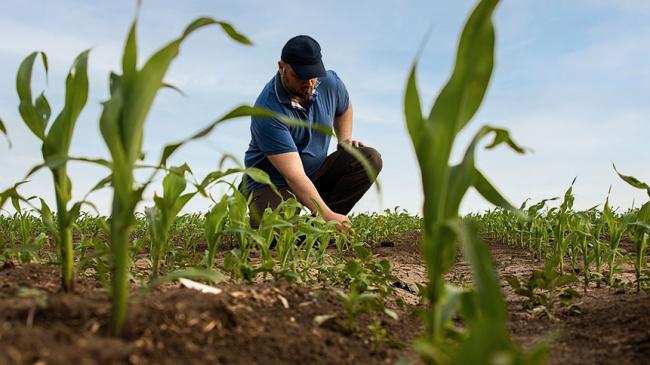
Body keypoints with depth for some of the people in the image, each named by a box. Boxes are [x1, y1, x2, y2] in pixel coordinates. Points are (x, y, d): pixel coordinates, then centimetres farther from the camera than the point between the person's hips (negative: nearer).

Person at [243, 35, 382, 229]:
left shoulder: (330, 82, -8)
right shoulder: (268, 110, -28)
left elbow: (344, 108, 21)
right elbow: (294, 175, -32)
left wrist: (345, 140, 5)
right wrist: (327, 214, -40)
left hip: (318, 172, 6)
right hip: (274, 182, -6)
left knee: (370, 159, -15)